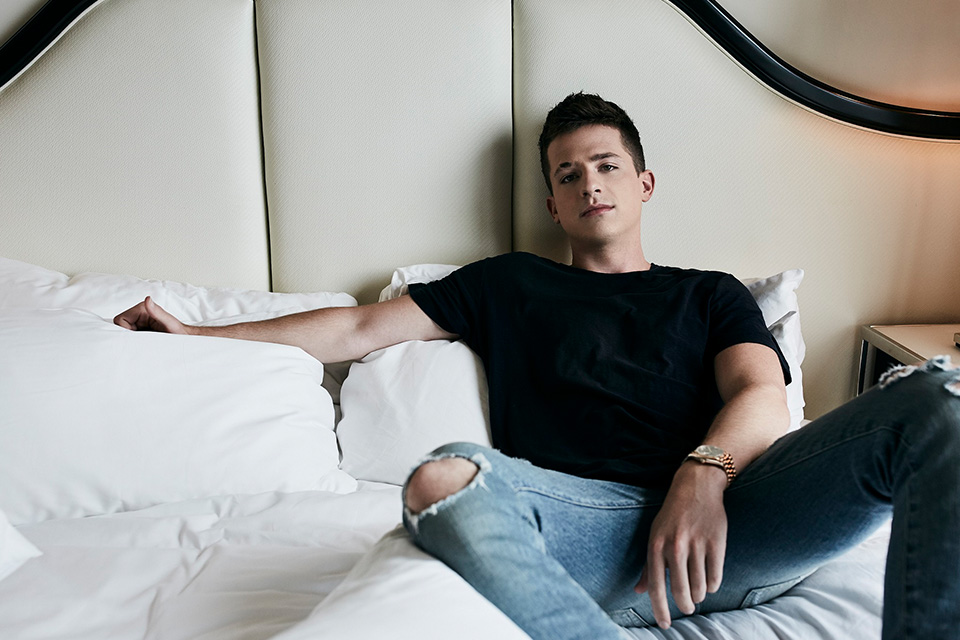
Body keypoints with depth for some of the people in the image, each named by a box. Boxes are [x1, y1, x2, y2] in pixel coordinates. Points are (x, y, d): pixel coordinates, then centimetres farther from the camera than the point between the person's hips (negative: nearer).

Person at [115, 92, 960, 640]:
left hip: (721, 517, 2)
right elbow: (358, 330, 23)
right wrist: (193, 334, 21)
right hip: (582, 525, -1)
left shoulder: (711, 295, 26)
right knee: (442, 481, -34)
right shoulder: (510, 285, 26)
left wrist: (704, 471, -17)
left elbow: (762, 398, 8)